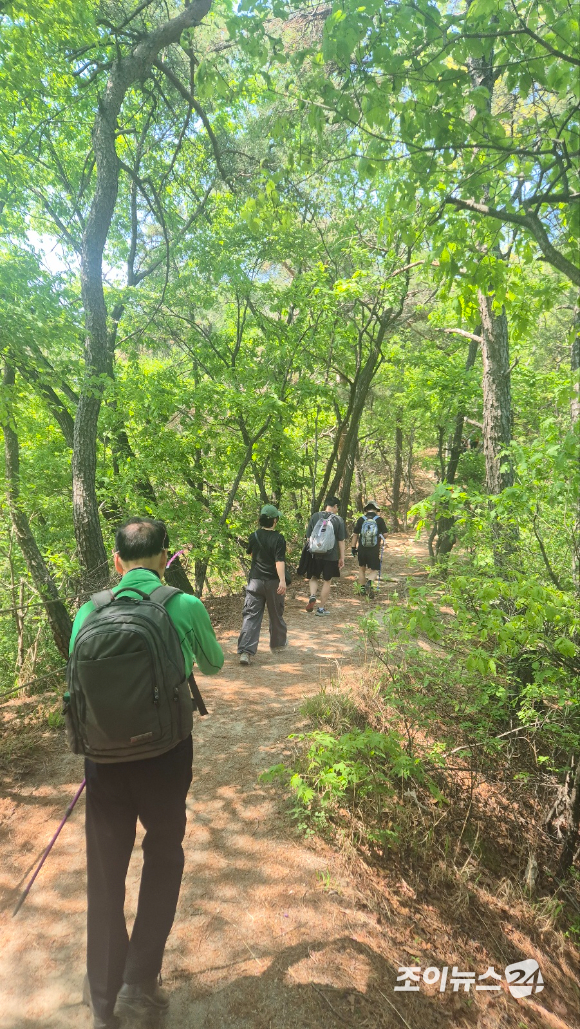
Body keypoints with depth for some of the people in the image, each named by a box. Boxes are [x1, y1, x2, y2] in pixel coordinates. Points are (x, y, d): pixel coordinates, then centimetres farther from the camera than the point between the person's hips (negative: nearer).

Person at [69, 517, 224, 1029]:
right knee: (164, 859, 23)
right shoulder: (185, 606, -11)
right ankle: (139, 983, 30)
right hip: (165, 754, -2)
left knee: (105, 873, 19)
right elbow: (214, 665, 8)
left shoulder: (89, 611, -4)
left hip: (104, 755, 2)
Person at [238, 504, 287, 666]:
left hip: (255, 581, 3)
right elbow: (280, 561, -23)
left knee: (251, 616, -2)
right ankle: (277, 644, 35)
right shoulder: (278, 538, -12)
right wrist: (282, 580, -29)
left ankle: (245, 651, -13)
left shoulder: (254, 536, 1)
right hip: (273, 582, -2)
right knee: (276, 615, 17)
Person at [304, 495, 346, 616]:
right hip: (331, 556, -2)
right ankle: (321, 608, 15)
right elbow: (341, 540, -3)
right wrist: (342, 558, 5)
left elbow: (308, 536, 7)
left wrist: (311, 549, 19)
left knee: (314, 578, 19)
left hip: (315, 554, 2)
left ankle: (312, 596, -7)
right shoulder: (338, 520, -4)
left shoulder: (315, 516, 2)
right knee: (327, 581, 10)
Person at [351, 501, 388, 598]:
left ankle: (362, 588, 25)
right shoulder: (380, 519, -3)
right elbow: (385, 534, -1)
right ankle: (370, 582, -20)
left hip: (362, 549, 2)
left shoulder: (361, 519, 0)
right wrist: (381, 538, 22)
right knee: (374, 570, 8)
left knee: (362, 568, 20)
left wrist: (353, 547, 10)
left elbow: (355, 535, 2)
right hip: (374, 550, -1)